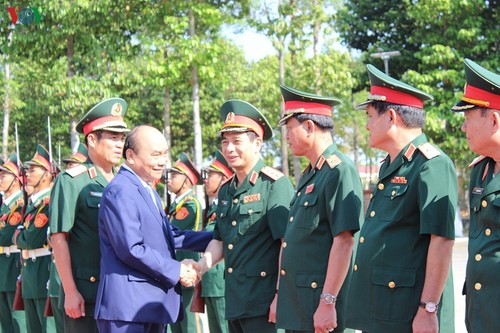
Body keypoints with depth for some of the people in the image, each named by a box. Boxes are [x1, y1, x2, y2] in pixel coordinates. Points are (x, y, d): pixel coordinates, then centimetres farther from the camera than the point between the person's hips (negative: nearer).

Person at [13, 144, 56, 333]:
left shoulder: (50, 201, -12)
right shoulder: (32, 202, 17)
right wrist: (23, 237, -2)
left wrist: (19, 236, 0)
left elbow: (32, 239, -17)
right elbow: (22, 239, 18)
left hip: (45, 274, -9)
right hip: (30, 275, 9)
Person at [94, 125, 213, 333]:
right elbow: (131, 249, -20)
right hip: (127, 305, -10)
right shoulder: (119, 192, -13)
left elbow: (169, 235, 23)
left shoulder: (149, 192, 20)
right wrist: (176, 271, -13)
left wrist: (215, 238, 16)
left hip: (154, 303, 10)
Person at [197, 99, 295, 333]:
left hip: (263, 304, -8)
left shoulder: (275, 184, -9)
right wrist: (199, 267, 2)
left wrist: (281, 296, -18)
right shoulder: (226, 191, 16)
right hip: (234, 300, 8)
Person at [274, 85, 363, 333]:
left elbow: (344, 241, -20)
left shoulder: (340, 171, -14)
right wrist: (281, 295, 19)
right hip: (295, 305, 9)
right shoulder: (308, 175, 16)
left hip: (320, 307, -9)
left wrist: (327, 303, -22)